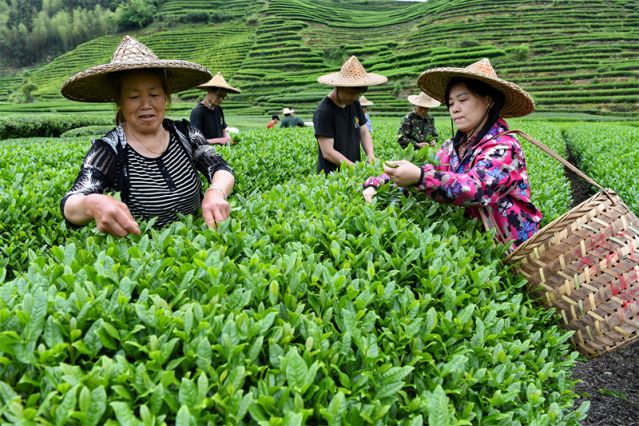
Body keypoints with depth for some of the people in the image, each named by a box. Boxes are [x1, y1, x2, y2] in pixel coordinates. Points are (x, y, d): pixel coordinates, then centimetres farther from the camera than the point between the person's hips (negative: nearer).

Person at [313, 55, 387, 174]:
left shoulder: (354, 104, 6)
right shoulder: (324, 112, -16)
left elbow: (364, 133, 11)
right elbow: (328, 152, -19)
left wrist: (371, 156, -7)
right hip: (331, 175, -6)